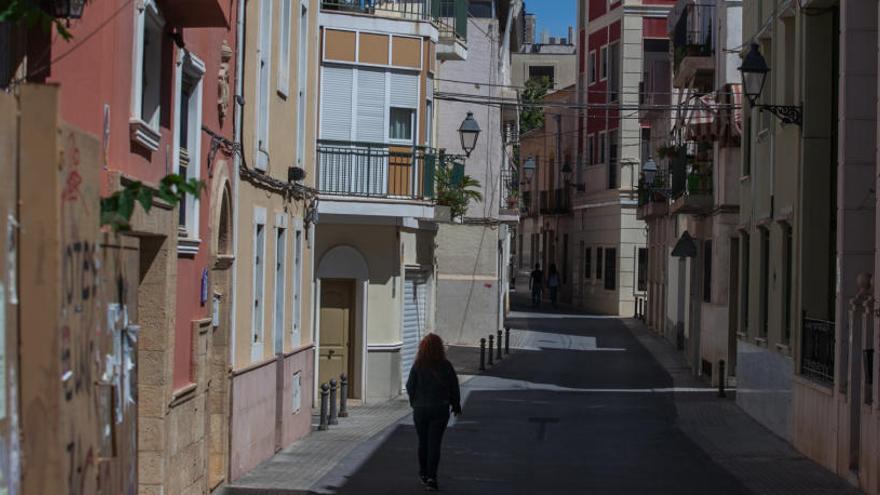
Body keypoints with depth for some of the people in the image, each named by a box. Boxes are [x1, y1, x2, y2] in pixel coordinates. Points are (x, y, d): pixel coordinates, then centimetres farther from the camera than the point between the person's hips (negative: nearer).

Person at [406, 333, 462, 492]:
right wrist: (456, 406, 15)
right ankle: (431, 477, -10)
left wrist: (414, 403, 14)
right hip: (440, 409, 0)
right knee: (434, 443, 1)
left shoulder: (417, 367, -11)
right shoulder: (446, 366, -8)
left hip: (421, 409, 0)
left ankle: (424, 474, 28)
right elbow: (454, 388, 0)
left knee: (423, 442, 16)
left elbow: (410, 387, -5)